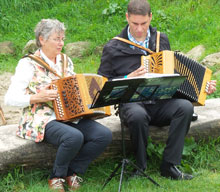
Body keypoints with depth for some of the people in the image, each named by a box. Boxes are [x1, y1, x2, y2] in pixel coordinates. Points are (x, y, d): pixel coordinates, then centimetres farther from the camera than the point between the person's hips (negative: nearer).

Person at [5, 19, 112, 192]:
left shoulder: (66, 62, 16)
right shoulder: (29, 64, -3)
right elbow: (10, 99, -7)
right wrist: (38, 98, -20)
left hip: (71, 117, 7)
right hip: (42, 120, -6)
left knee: (104, 135, -19)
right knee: (74, 137, -36)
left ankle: (72, 172, -3)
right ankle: (56, 177, -10)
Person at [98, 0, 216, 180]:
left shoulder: (162, 40, 14)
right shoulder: (113, 48, 1)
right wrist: (129, 79, -11)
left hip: (161, 103, 4)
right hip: (132, 103, -3)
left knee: (185, 107, -28)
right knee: (138, 116, -39)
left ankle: (169, 165, -23)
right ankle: (141, 166, -16)